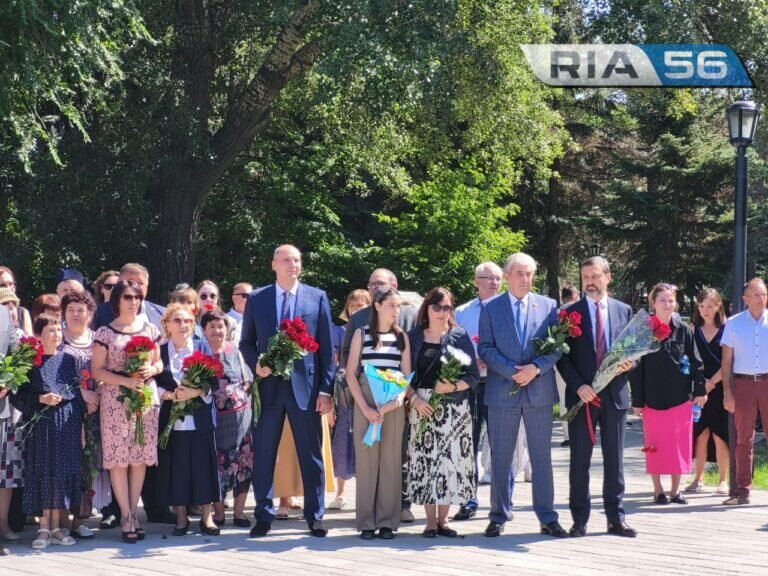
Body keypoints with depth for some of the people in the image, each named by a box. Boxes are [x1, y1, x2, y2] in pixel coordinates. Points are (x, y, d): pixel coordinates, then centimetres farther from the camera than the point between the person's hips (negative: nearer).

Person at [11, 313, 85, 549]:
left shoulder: (68, 360, 9)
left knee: (62, 474, 4)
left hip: (67, 426, 3)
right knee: (43, 474, -1)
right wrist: (41, 399, -17)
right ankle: (44, 528, 5)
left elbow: (78, 393, 12)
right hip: (41, 426, -3)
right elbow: (17, 397, -4)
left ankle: (56, 527, 11)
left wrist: (82, 424, 8)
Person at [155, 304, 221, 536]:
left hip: (200, 419, 0)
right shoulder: (159, 351, 5)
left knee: (203, 465, 0)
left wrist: (196, 392, -16)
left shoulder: (202, 349, 7)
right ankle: (181, 518, 12)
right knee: (175, 467, 2)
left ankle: (206, 517, 7)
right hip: (171, 419, 0)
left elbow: (213, 382, 1)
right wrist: (170, 395, -15)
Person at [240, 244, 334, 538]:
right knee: (263, 455, 4)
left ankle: (315, 517, 10)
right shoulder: (256, 299, 7)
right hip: (268, 385, 1)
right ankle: (264, 516, 13)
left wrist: (326, 389, -3)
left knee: (311, 455, 3)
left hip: (305, 386, -1)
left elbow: (326, 347, 3)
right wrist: (255, 362, -10)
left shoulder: (317, 297, 4)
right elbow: (246, 342, 12)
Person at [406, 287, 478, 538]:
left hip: (453, 407, -1)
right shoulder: (414, 337, 8)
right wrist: (415, 399, -8)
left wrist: (453, 386, -14)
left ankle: (442, 520, 5)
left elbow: (473, 375, 2)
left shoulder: (460, 336, 5)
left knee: (450, 459, -4)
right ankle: (430, 521, 4)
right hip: (422, 406, 1)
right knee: (425, 459, -2)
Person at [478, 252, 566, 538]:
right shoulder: (491, 308, 4)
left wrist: (535, 368, -13)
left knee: (542, 456, 4)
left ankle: (547, 517, 9)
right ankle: (498, 517, 12)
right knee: (500, 457, 4)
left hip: (539, 391, 1)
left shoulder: (548, 306, 7)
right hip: (502, 392, -1)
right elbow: (485, 348, -1)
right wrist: (512, 372, -13)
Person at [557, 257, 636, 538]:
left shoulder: (624, 311, 9)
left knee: (614, 459, 6)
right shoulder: (570, 312, 2)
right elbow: (562, 356, -1)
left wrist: (628, 364, -9)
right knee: (580, 460, 2)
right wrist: (578, 385, -13)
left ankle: (616, 518, 12)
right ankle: (579, 520, 8)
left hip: (614, 394, 2)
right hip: (581, 395, -2)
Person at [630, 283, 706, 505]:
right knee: (655, 445, 4)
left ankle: (676, 489, 16)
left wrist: (699, 390, 0)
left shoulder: (684, 331, 2)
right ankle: (658, 490, 15)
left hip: (680, 397, 2)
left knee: (679, 443, 5)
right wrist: (637, 400, -4)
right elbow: (636, 369, -2)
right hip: (653, 398, -2)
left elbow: (695, 362, 6)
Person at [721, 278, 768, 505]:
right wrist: (727, 392, -1)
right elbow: (726, 361, 7)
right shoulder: (733, 323, 6)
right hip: (743, 384, 1)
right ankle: (742, 490, 10)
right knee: (743, 439, 5)